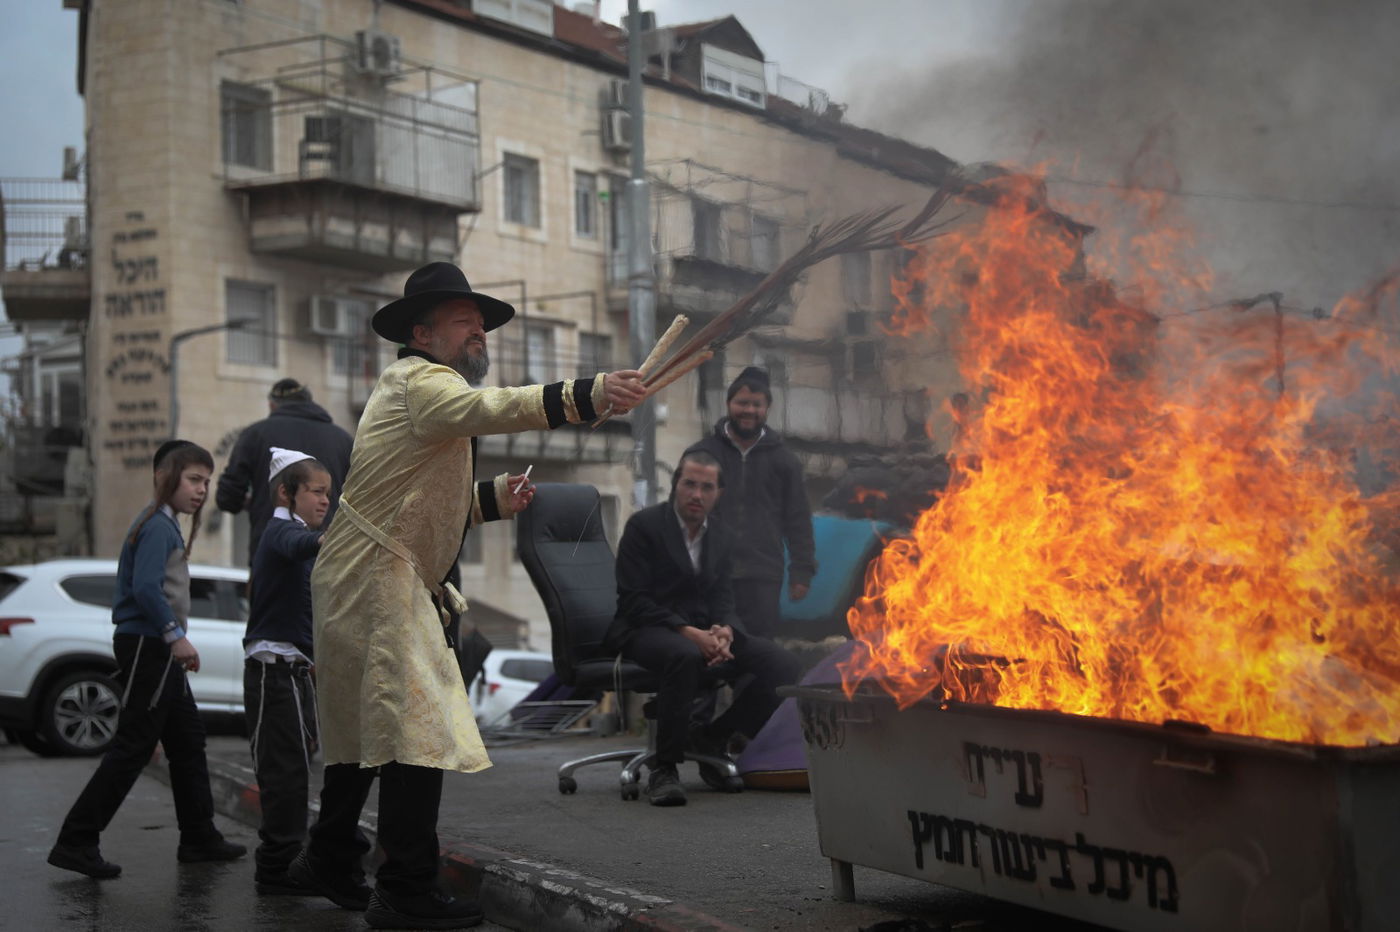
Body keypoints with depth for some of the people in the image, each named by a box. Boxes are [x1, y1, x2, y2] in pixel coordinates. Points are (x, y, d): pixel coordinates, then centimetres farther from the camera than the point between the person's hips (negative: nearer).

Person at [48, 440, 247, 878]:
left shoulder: (166, 525, 17)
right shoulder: (157, 525, -13)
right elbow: (145, 587, -25)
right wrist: (175, 634, -24)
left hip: (158, 650, 11)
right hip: (146, 646, -11)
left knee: (188, 740, 14)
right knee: (133, 747, -9)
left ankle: (199, 837, 22)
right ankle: (76, 841, -6)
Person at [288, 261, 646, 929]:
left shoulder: (420, 391, 24)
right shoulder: (418, 381, -9)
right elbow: (487, 407, -32)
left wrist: (493, 498, 10)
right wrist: (589, 395, -41)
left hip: (362, 586, 11)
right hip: (377, 582, -11)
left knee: (367, 727, 19)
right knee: (417, 730, -15)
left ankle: (328, 861, 31)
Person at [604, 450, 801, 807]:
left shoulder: (720, 537, 14)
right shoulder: (644, 525, -5)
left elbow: (722, 602, 11)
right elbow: (633, 600, -12)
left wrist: (725, 632, -15)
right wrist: (688, 633, -23)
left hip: (702, 632, 6)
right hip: (645, 630, -6)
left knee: (782, 663, -13)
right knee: (686, 656, -41)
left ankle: (712, 739, 3)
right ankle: (664, 769, -28)